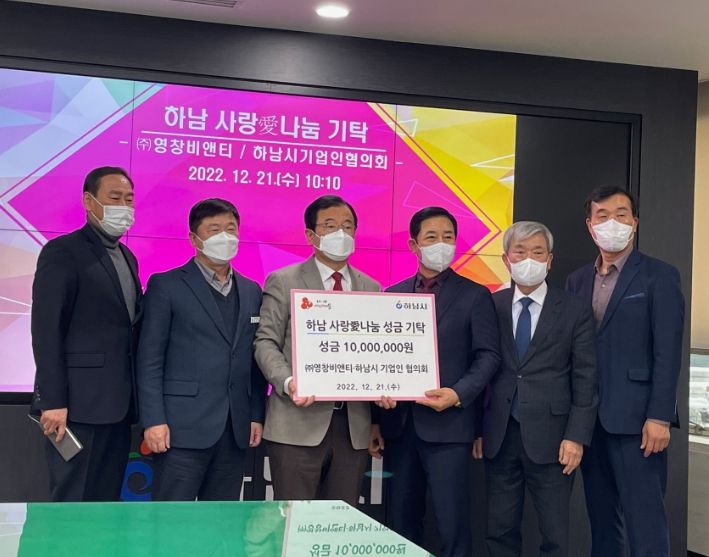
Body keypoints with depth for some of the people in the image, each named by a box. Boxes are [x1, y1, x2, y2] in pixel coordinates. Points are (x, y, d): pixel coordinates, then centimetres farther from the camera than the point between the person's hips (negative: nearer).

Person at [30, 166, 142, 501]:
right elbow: (46, 331, -12)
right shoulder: (63, 252, -6)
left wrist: (132, 401, 10)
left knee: (107, 502, 10)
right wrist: (52, 401, -18)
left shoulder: (127, 257, 18)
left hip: (117, 405, 8)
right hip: (79, 405, -7)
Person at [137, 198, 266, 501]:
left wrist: (257, 416, 6)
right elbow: (150, 359, -5)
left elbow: (255, 361, 14)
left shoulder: (251, 291, 15)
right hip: (184, 426, -5)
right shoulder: (166, 285, 0)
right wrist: (153, 420, -12)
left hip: (235, 430, 5)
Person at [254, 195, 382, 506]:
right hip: (298, 425, -4)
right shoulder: (283, 282, 3)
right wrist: (287, 382, -20)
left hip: (353, 425, 4)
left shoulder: (371, 288, 15)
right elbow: (266, 342, -2)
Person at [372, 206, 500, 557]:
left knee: (452, 523, -3)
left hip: (447, 425, -4)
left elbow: (488, 356, -2)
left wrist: (458, 394, -18)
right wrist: (375, 420, 7)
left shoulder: (474, 295, 3)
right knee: (400, 523, 9)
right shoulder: (392, 295, 13)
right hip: (398, 424, 4)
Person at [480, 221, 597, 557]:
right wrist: (477, 429, 2)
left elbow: (585, 379, -2)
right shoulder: (491, 307, 4)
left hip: (549, 438, -2)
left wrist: (576, 437, -8)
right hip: (499, 436, 2)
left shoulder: (574, 311, 0)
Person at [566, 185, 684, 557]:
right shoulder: (578, 280, 13)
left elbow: (668, 353, -9)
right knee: (601, 518, 12)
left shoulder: (659, 276, -3)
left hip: (635, 417, -6)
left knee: (644, 521, -4)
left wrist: (659, 417, -15)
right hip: (589, 417, 6)